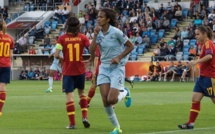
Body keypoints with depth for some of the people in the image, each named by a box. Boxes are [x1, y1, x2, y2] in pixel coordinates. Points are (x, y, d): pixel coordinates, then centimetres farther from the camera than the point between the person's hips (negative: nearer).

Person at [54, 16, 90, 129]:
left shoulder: (62, 38, -6)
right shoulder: (82, 37, -2)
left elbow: (56, 55, -13)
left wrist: (62, 59, 7)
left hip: (68, 71, -2)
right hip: (80, 70, 2)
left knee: (69, 96, 0)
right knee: (81, 92, 22)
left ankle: (72, 123, -4)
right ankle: (84, 117, 10)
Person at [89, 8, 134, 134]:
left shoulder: (116, 32, -15)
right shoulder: (99, 32, 0)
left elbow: (130, 46, -7)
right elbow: (92, 52, -7)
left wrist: (119, 57, -17)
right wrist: (95, 35, -14)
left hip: (117, 68, -5)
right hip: (104, 67, 5)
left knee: (111, 100, -14)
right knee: (105, 100, -5)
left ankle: (125, 92, 21)